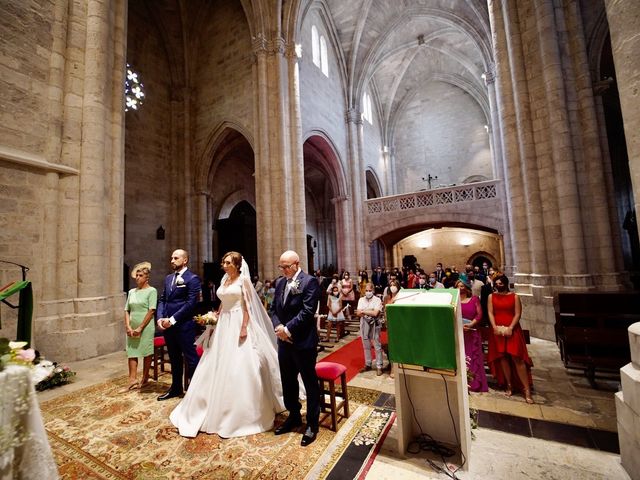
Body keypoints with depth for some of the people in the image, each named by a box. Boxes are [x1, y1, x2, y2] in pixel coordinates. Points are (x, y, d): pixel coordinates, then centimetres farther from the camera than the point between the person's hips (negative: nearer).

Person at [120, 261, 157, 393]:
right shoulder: (132, 292, 10)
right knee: (131, 353, 5)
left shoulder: (151, 291, -7)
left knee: (146, 353, 5)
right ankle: (132, 380, 12)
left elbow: (151, 311, -12)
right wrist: (128, 327, -4)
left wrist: (140, 328, -14)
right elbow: (127, 310, 9)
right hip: (132, 329, 5)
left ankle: (145, 379, 19)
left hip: (146, 328, -5)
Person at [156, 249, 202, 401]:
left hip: (184, 326, -7)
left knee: (191, 359, 3)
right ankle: (176, 388, 36)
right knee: (174, 359, 20)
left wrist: (172, 320, -16)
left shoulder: (192, 278, -10)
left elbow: (190, 303, -16)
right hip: (167, 325, 7)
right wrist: (160, 318, -1)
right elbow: (162, 300, 13)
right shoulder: (168, 278, 13)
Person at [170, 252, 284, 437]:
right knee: (218, 367, 13)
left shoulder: (243, 280, -7)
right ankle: (218, 409, 31)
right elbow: (223, 304, 18)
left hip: (238, 325, -7)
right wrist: (214, 319, 8)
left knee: (239, 368, -1)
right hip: (223, 325, 7)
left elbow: (247, 306, -12)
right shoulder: (224, 280, 13)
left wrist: (244, 328, -19)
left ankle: (241, 413, 17)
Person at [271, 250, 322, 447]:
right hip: (284, 341, 7)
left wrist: (288, 329, -17)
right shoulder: (280, 283, 8)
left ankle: (312, 424, 28)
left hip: (303, 342, -7)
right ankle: (294, 416, 41)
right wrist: (278, 327, -8)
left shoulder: (310, 282, -13)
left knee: (310, 383, 10)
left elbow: (307, 311, -20)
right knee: (288, 382, 20)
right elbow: (274, 309, 9)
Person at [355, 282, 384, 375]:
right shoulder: (361, 300, 3)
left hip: (374, 325, -4)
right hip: (364, 325, 4)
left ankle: (379, 366, 13)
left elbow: (375, 313, -20)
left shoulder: (377, 300, -9)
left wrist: (363, 311, -14)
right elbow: (358, 313, -6)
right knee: (366, 346, 14)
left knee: (377, 346, 2)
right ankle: (367, 364, 28)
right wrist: (370, 312, -18)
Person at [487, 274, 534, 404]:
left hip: (512, 330, -2)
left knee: (517, 358, -5)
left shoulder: (514, 296, 2)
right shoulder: (491, 296, 6)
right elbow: (490, 313, 1)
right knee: (503, 357, 5)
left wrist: (510, 328, -14)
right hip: (498, 330, 2)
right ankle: (509, 385, 17)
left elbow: (517, 314, -4)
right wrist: (495, 327, -11)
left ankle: (527, 389, 2)